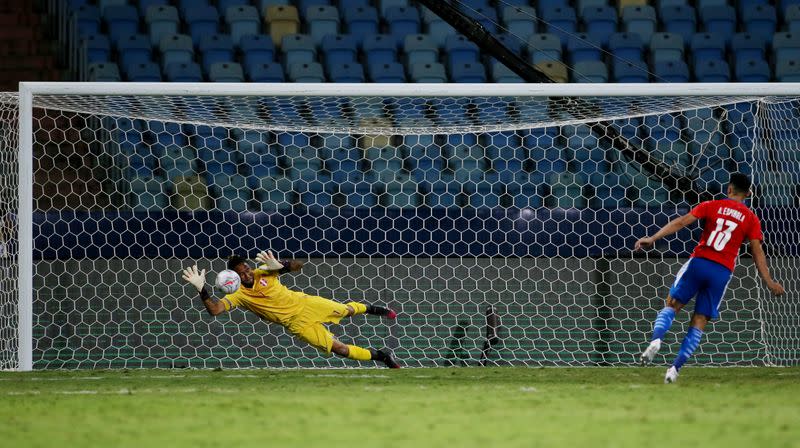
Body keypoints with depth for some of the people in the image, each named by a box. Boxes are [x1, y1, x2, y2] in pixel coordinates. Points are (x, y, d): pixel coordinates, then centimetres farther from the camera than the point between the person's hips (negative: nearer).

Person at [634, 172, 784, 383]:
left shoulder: (712, 206, 6)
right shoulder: (751, 219, 7)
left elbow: (681, 222, -2)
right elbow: (757, 251, 2)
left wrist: (653, 238, -4)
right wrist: (769, 283, 4)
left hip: (699, 262, -1)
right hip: (723, 271, 1)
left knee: (672, 305, 9)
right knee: (699, 322, 6)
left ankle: (656, 339, -21)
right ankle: (675, 368, -4)